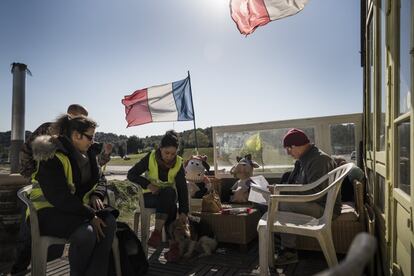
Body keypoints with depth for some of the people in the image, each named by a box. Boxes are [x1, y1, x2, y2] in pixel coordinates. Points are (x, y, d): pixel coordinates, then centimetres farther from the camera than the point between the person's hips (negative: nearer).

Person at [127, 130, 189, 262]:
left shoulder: (178, 163, -11)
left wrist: (183, 212, -22)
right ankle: (173, 245, -31)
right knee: (170, 205, -33)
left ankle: (157, 232, -34)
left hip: (169, 196, 2)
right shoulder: (151, 157, -14)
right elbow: (131, 175, -9)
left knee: (169, 192, -35)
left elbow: (183, 188, -14)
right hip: (150, 196, -1)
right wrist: (148, 184, -25)